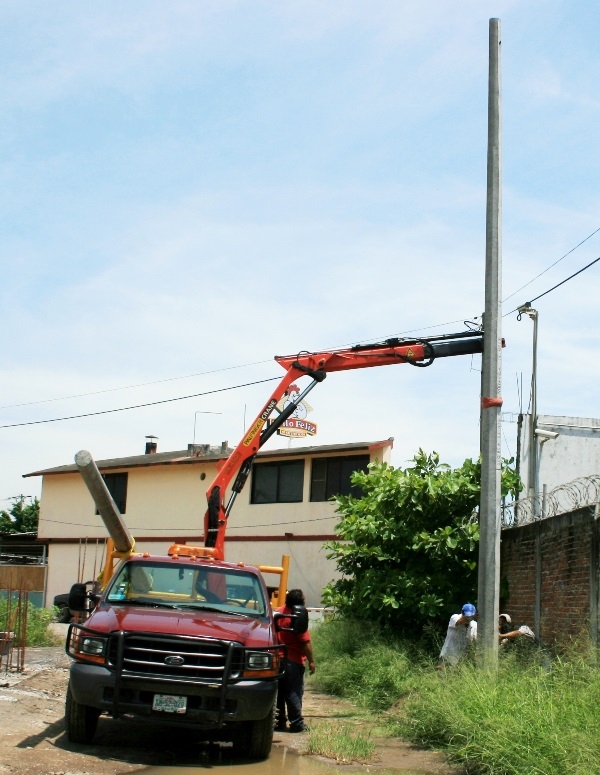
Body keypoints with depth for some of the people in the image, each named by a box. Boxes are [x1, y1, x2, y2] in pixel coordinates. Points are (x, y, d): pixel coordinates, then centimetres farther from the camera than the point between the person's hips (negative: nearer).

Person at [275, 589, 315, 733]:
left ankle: (279, 721, 16)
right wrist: (311, 661, -10)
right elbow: (306, 642, -17)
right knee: (294, 692, -1)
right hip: (293, 661, -7)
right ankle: (296, 723, 3)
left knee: (279, 692, 12)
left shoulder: (279, 612, 5)